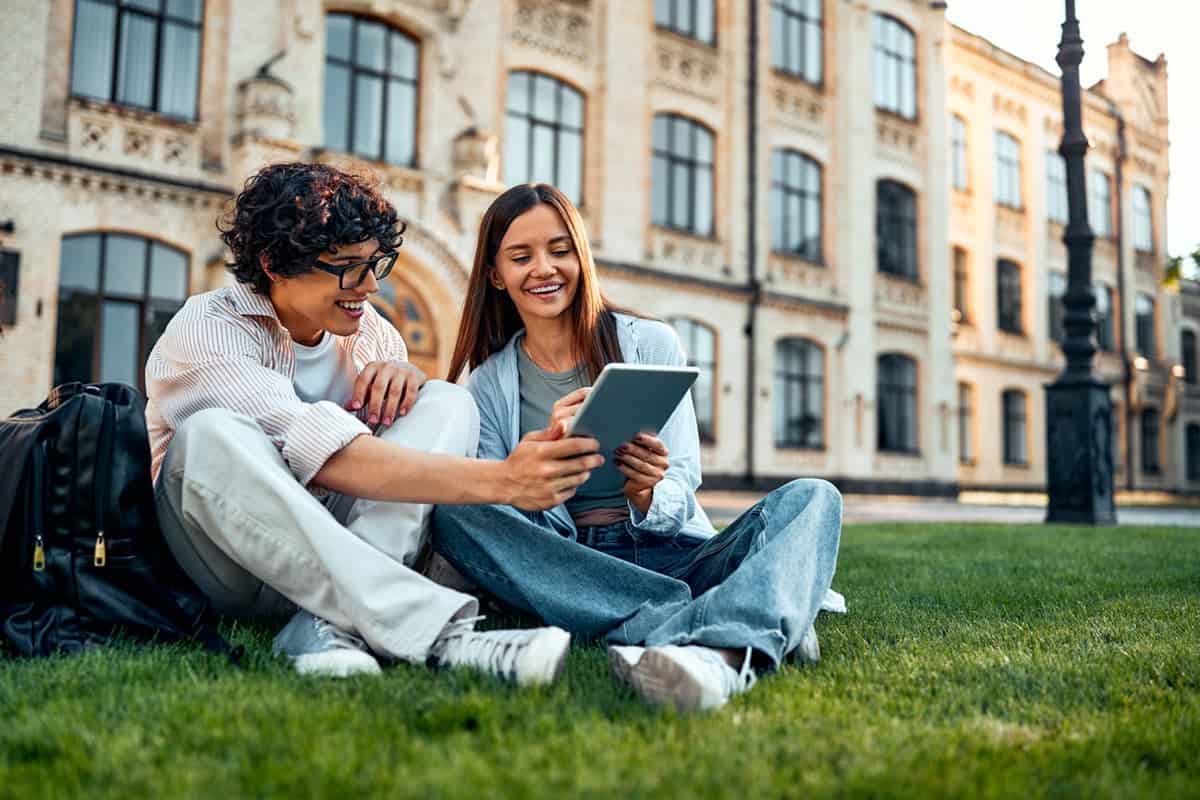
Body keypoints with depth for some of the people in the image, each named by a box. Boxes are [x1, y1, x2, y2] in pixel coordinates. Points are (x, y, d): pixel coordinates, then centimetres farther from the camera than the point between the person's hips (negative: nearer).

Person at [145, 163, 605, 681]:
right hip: (229, 558, -4)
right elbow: (327, 457, -32)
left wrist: (405, 380, -18)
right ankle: (436, 633, -43)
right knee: (213, 435, -35)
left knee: (448, 403, -13)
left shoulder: (370, 331, 3)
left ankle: (330, 622, -30)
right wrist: (498, 480, -40)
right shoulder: (207, 332, -17)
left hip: (344, 549, 5)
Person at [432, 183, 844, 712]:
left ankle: (719, 651, -56)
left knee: (812, 498, -21)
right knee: (451, 514, -26)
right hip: (571, 573, 1)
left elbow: (682, 494, 0)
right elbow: (497, 515, 0)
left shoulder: (652, 344, 5)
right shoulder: (489, 387, 10)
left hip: (672, 553, 0)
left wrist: (645, 494, -24)